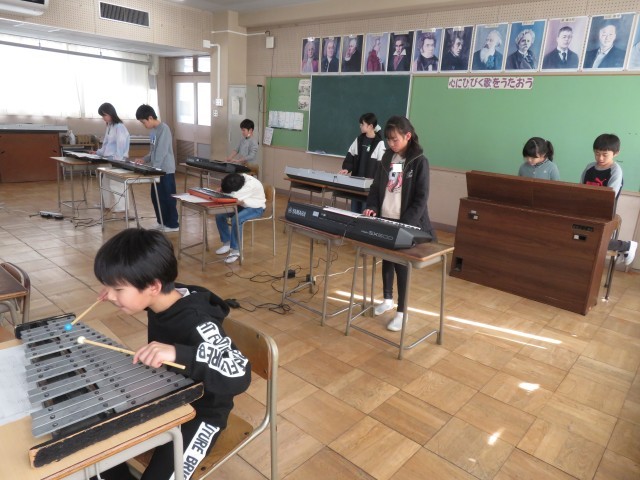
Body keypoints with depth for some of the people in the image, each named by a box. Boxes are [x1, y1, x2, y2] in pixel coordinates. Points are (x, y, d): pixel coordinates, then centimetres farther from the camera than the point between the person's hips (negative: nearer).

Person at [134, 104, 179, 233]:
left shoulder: (164, 129, -16)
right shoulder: (153, 130, 12)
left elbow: (161, 151, -22)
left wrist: (153, 168, -25)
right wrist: (144, 159, 6)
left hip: (166, 170, -9)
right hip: (157, 170, 9)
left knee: (167, 198, -1)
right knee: (156, 197, 13)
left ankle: (172, 224, 8)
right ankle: (162, 222, 24)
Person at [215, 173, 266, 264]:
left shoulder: (251, 184, -33)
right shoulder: (237, 179, -13)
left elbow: (234, 197, -39)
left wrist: (222, 192, -23)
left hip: (256, 208, -7)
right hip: (242, 205, 7)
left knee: (236, 220, -32)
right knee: (219, 215, -7)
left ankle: (235, 250, -19)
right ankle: (227, 243, 7)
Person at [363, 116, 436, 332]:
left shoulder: (419, 162, -10)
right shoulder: (387, 157, 7)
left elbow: (421, 198, -13)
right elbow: (376, 186, 12)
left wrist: (406, 224, -21)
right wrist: (372, 207, -6)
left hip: (405, 224, -5)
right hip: (384, 219, 5)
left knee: (401, 265, 0)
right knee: (386, 259, 15)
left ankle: (401, 312, 12)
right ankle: (387, 299, 34)